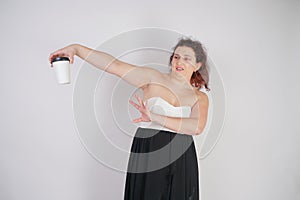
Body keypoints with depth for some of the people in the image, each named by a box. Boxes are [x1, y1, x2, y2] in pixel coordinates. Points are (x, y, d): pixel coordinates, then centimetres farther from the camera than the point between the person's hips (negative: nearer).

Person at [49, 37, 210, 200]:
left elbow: (197, 127, -14)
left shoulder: (200, 98, 6)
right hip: (147, 157, -1)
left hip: (181, 162, 2)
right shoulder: (153, 77, 3)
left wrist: (154, 117, -23)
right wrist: (76, 48, -15)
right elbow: (115, 66, -6)